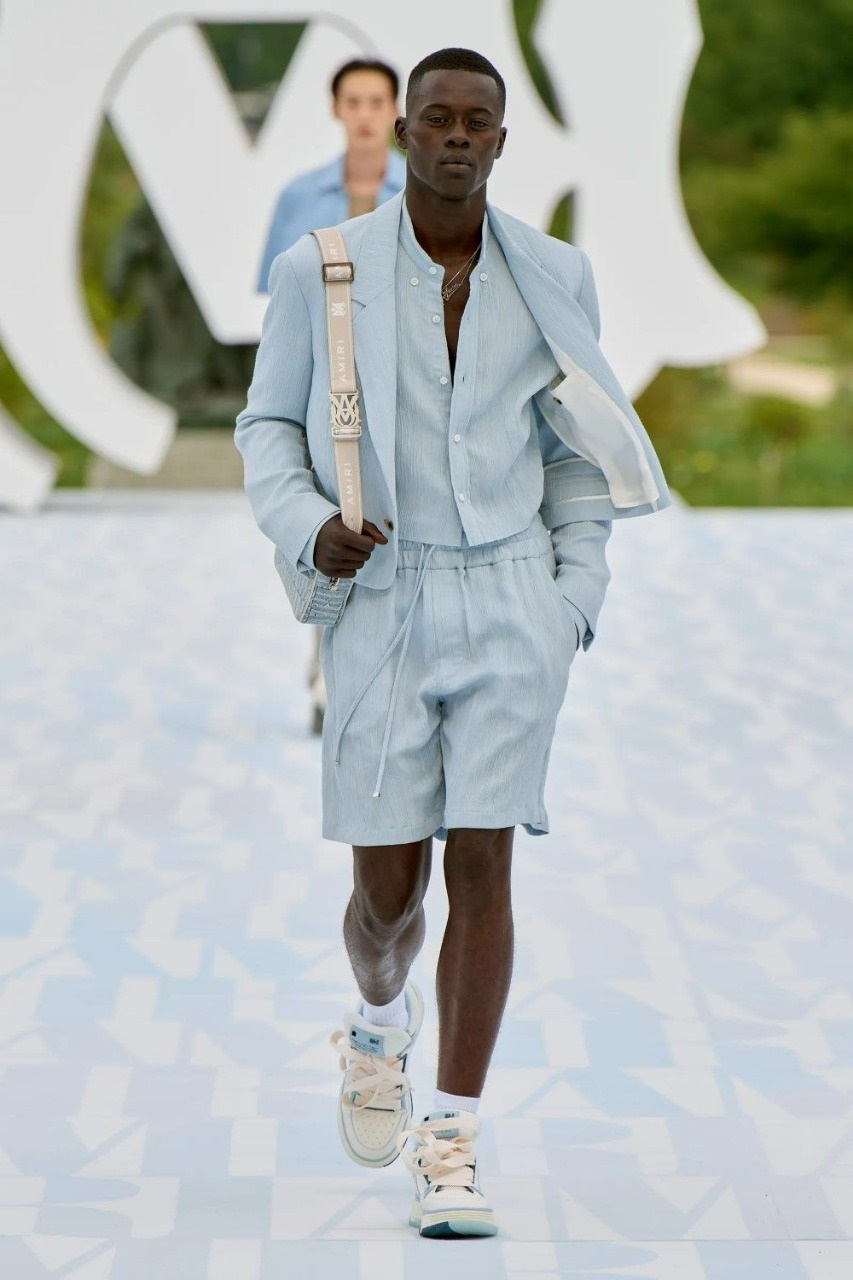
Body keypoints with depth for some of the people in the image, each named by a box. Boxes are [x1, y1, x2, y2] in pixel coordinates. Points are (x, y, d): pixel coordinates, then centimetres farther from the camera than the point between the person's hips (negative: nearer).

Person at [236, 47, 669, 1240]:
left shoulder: (553, 278, 2)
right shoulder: (319, 272, -3)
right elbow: (268, 427, 5)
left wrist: (577, 595, 5)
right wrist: (309, 529, -14)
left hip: (512, 602, 1)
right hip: (381, 604, 0)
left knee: (483, 866, -7)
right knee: (387, 891, 2)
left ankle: (451, 1146, 0)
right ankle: (381, 1020, 38)